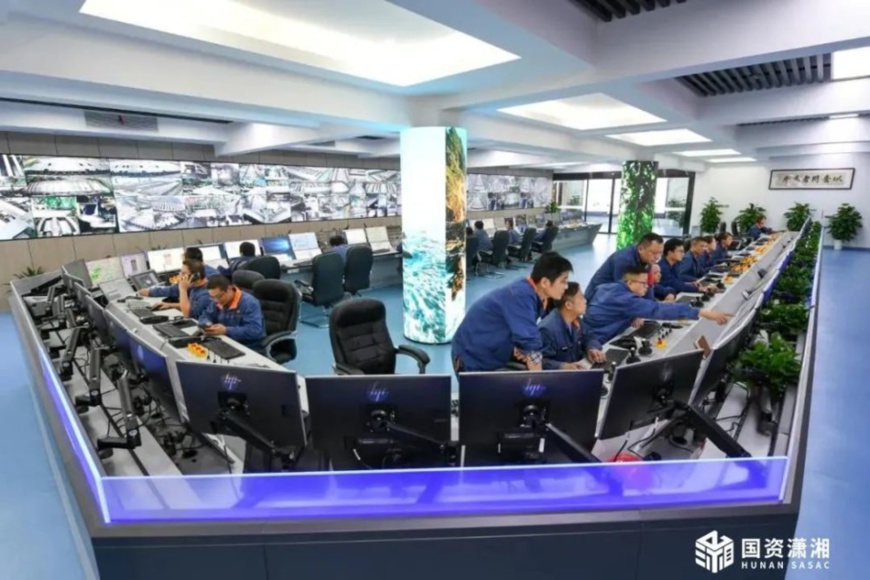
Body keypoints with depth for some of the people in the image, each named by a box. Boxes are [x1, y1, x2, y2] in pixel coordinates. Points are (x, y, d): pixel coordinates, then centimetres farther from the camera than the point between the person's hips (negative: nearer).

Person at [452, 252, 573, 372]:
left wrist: (522, 349, -13)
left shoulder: (533, 294, -3)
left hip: (492, 357, 8)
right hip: (473, 360, -8)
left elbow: (525, 337, 8)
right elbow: (531, 344, -30)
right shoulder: (521, 296, -30)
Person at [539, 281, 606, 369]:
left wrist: (592, 349, -5)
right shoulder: (548, 329, -26)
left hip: (577, 372, 7)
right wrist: (564, 366, -38)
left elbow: (588, 338, 16)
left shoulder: (575, 320, 2)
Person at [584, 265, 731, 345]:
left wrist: (632, 316, 1)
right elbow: (656, 310, -28)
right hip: (594, 344, -9)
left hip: (593, 340, 9)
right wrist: (702, 313, -27)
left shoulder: (612, 288, 7)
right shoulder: (623, 298, -22)